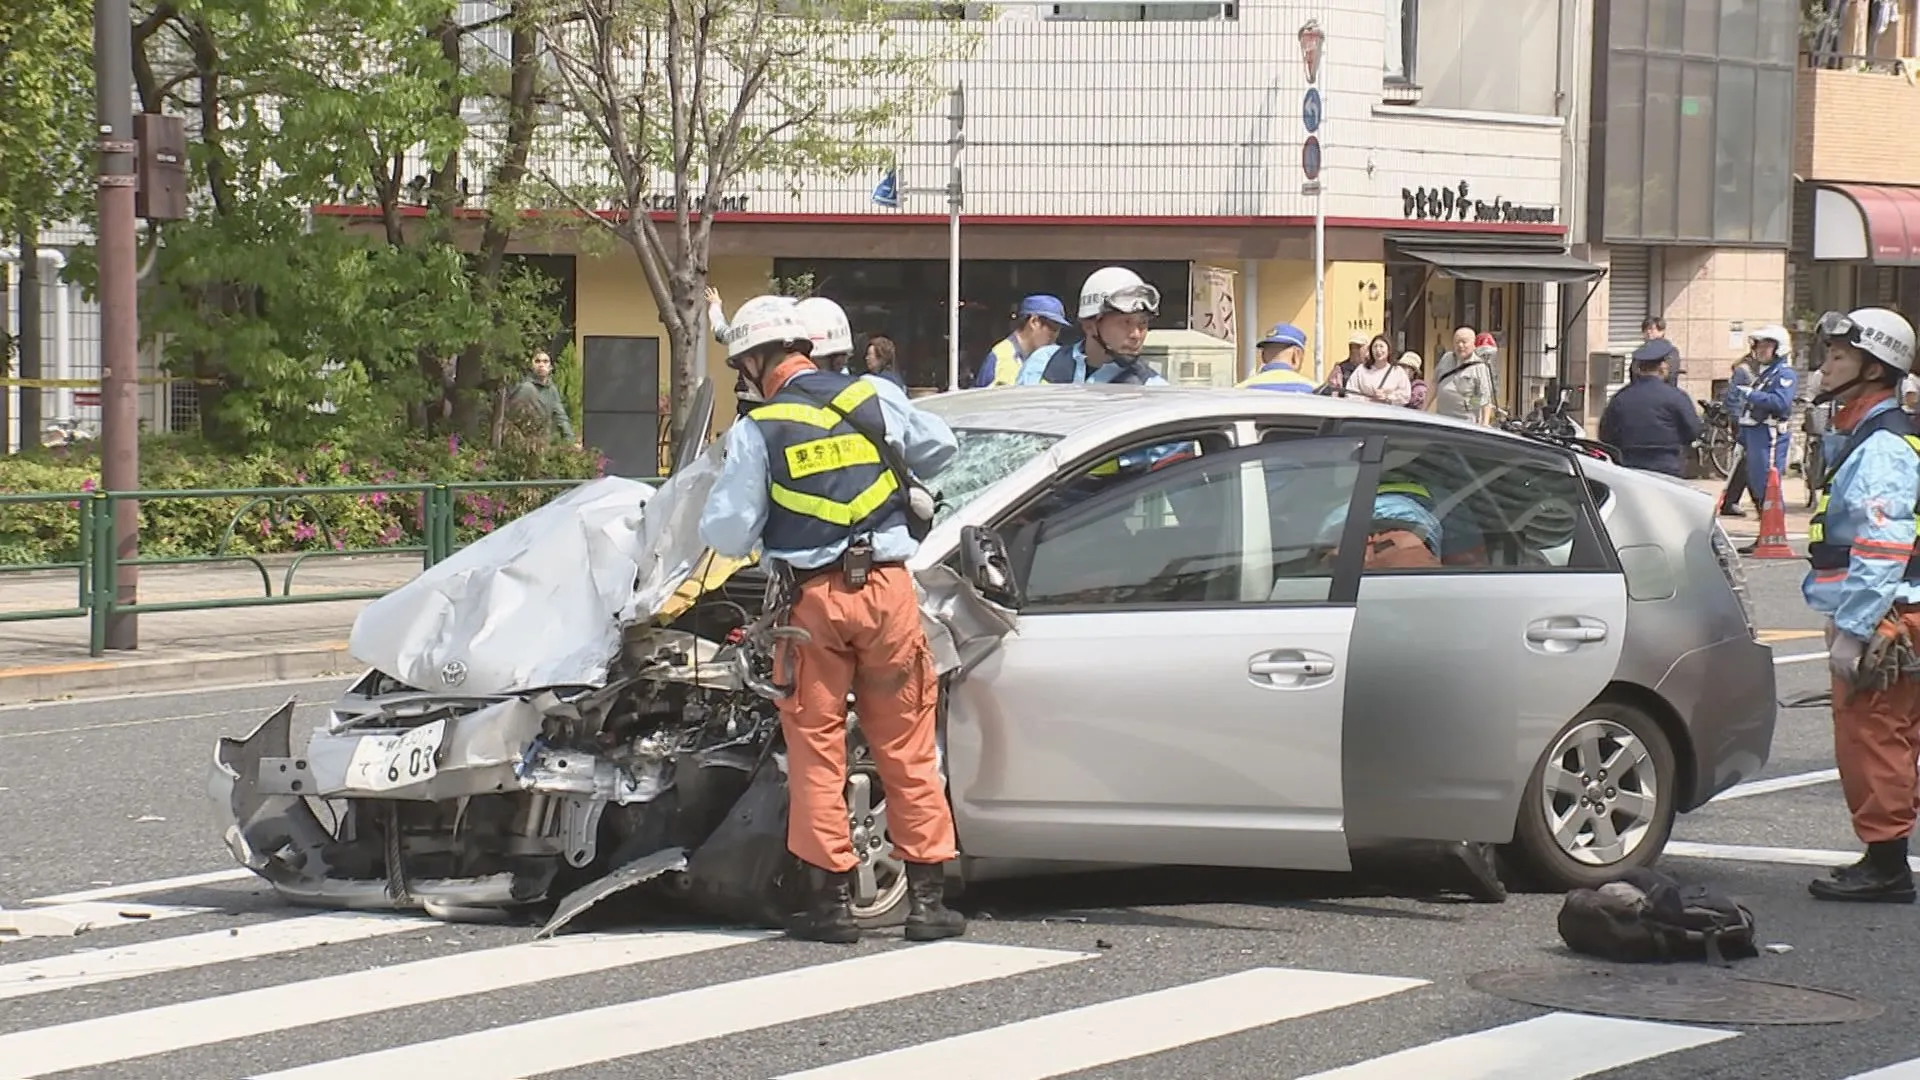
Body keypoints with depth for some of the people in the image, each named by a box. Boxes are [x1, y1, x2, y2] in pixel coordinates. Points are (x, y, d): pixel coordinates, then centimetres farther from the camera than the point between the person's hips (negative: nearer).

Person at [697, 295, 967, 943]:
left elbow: (726, 533, -2)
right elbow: (939, 448, 19)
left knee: (816, 749, 7)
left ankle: (830, 899, 5)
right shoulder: (874, 397, 5)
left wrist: (761, 534, 20)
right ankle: (927, 899, 8)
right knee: (907, 748, 8)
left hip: (812, 599, -2)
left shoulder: (756, 430, -2)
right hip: (887, 587, 2)